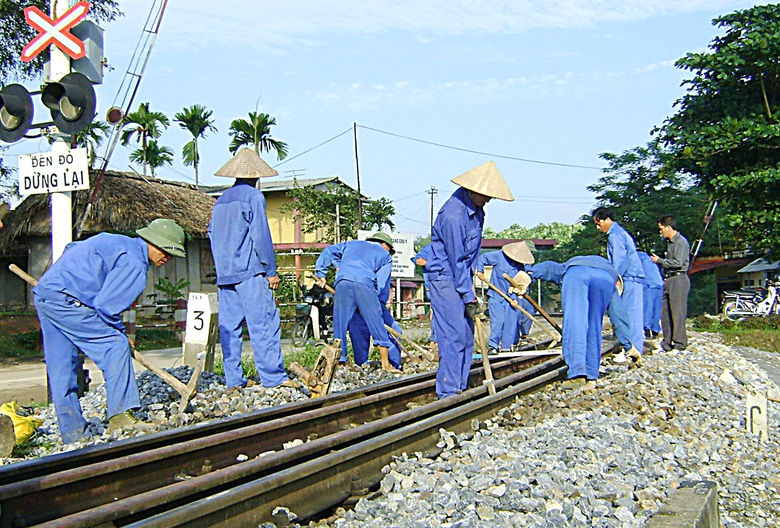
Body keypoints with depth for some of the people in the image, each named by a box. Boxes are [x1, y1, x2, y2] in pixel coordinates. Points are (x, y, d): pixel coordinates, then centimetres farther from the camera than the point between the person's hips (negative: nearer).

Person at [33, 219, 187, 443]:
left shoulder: (115, 241, 19)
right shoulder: (134, 264, -11)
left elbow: (71, 248, 27)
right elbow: (105, 305, -15)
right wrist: (122, 333, -1)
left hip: (43, 295, 10)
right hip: (63, 298, -10)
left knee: (60, 371, 10)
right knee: (115, 346, -7)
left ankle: (73, 435, 16)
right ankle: (119, 417, -10)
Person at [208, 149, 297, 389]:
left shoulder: (221, 200, 16)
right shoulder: (254, 197, -5)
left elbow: (212, 234, 19)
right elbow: (261, 236, -10)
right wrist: (271, 270, -6)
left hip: (224, 274, 7)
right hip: (250, 272, -7)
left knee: (229, 325, 6)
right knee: (264, 323, -7)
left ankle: (233, 379, 8)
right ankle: (273, 376, -10)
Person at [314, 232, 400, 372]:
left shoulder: (353, 244, 36)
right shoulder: (385, 255, 26)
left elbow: (330, 250, 32)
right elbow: (382, 283, 15)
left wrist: (320, 273, 33)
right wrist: (379, 303, 20)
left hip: (342, 281, 3)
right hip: (365, 283, -2)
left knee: (340, 323, 8)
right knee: (376, 324, 5)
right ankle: (386, 364, 8)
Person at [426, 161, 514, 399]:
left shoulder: (475, 208, 3)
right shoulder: (453, 214, -25)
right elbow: (456, 259, -22)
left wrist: (471, 285, 16)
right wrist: (469, 297, -18)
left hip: (463, 275, 9)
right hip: (445, 277, -9)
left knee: (467, 335, 10)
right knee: (454, 336, -11)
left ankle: (460, 389, 17)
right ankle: (448, 393, -5)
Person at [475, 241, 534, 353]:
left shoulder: (521, 266, 1)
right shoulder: (499, 256, -10)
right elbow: (482, 258, -2)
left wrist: (514, 298, -9)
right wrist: (480, 271, -12)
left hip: (510, 297, 4)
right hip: (495, 295, -4)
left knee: (511, 321, 1)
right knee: (498, 321, -10)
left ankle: (507, 345, 12)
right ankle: (493, 346, -3)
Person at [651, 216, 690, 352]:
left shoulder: (681, 242, -9)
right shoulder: (670, 242, 20)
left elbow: (678, 263, -17)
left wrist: (659, 260, -9)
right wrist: (659, 261, 12)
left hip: (678, 279, -9)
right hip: (668, 280, 9)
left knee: (677, 312, -7)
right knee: (665, 312, 8)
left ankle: (679, 344, -4)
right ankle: (667, 343, 13)